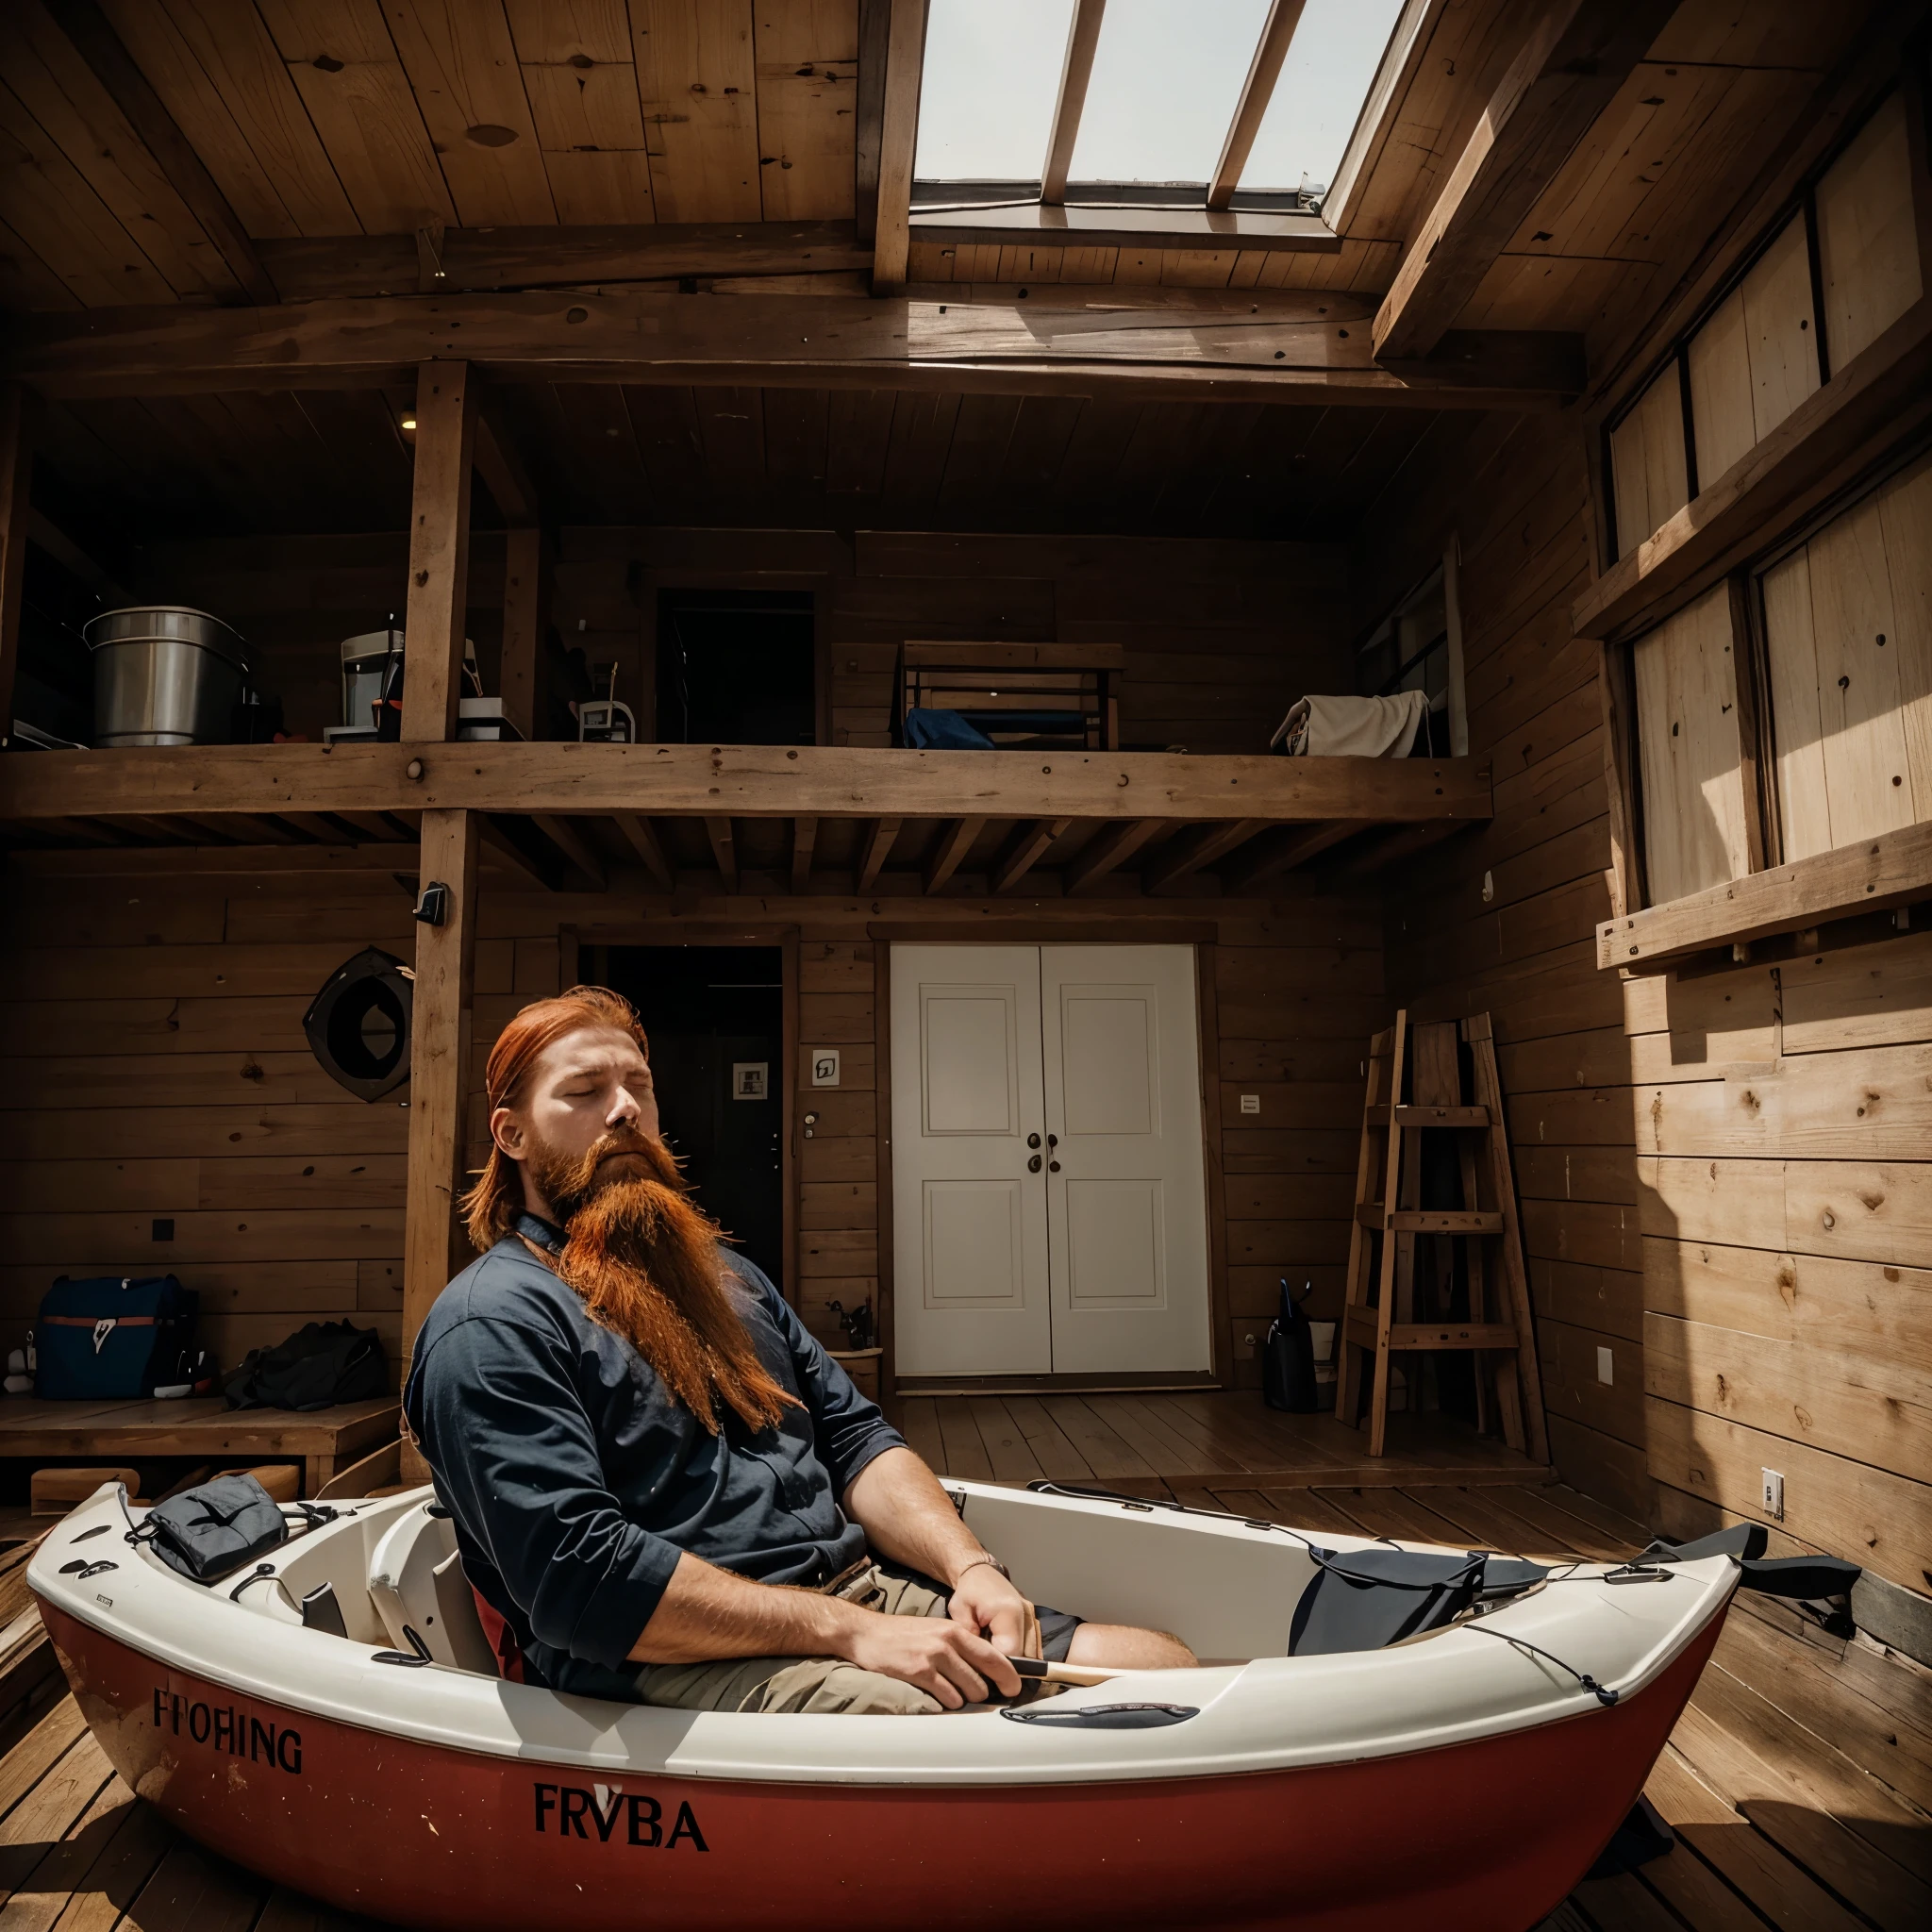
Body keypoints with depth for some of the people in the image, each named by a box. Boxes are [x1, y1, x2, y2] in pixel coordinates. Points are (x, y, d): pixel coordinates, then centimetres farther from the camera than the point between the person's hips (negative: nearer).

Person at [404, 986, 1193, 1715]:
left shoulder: (719, 1273, 22)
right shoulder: (491, 1322, -5)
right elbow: (577, 1575, -17)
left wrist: (971, 1566, -2)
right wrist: (851, 1629, -20)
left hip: (862, 1589, 8)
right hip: (680, 1664, -7)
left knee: (1166, 1665, -8)